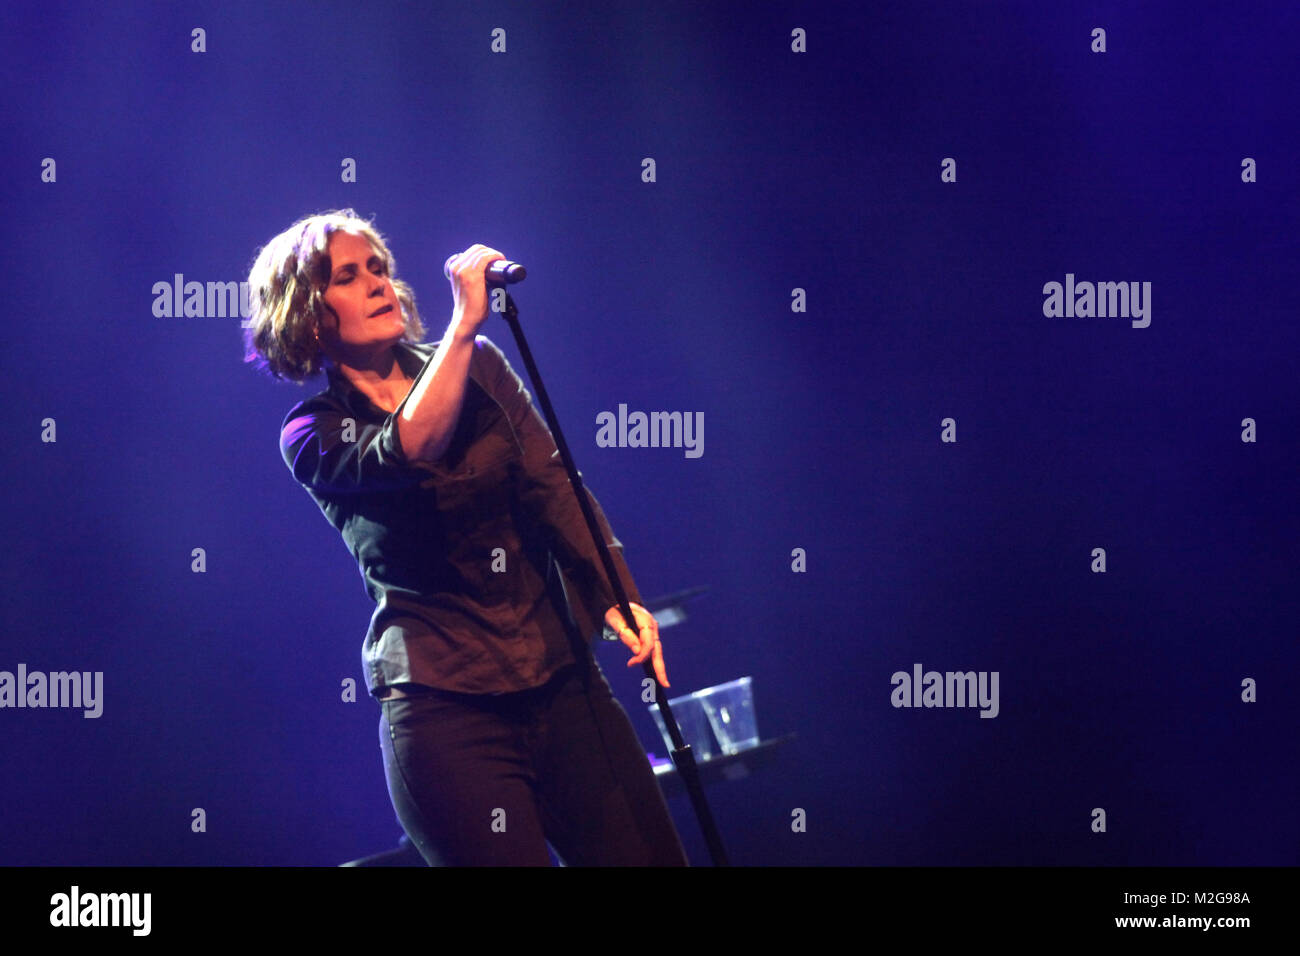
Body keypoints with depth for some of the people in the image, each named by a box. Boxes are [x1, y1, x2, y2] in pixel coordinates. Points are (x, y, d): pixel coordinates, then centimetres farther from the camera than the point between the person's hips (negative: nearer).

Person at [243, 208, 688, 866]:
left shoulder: (478, 367, 12)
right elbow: (413, 447, -20)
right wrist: (466, 319, -19)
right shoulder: (312, 436, 0)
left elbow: (553, 485, 6)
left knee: (650, 857, -3)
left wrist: (616, 597, -8)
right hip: (444, 707, -4)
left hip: (561, 676, 4)